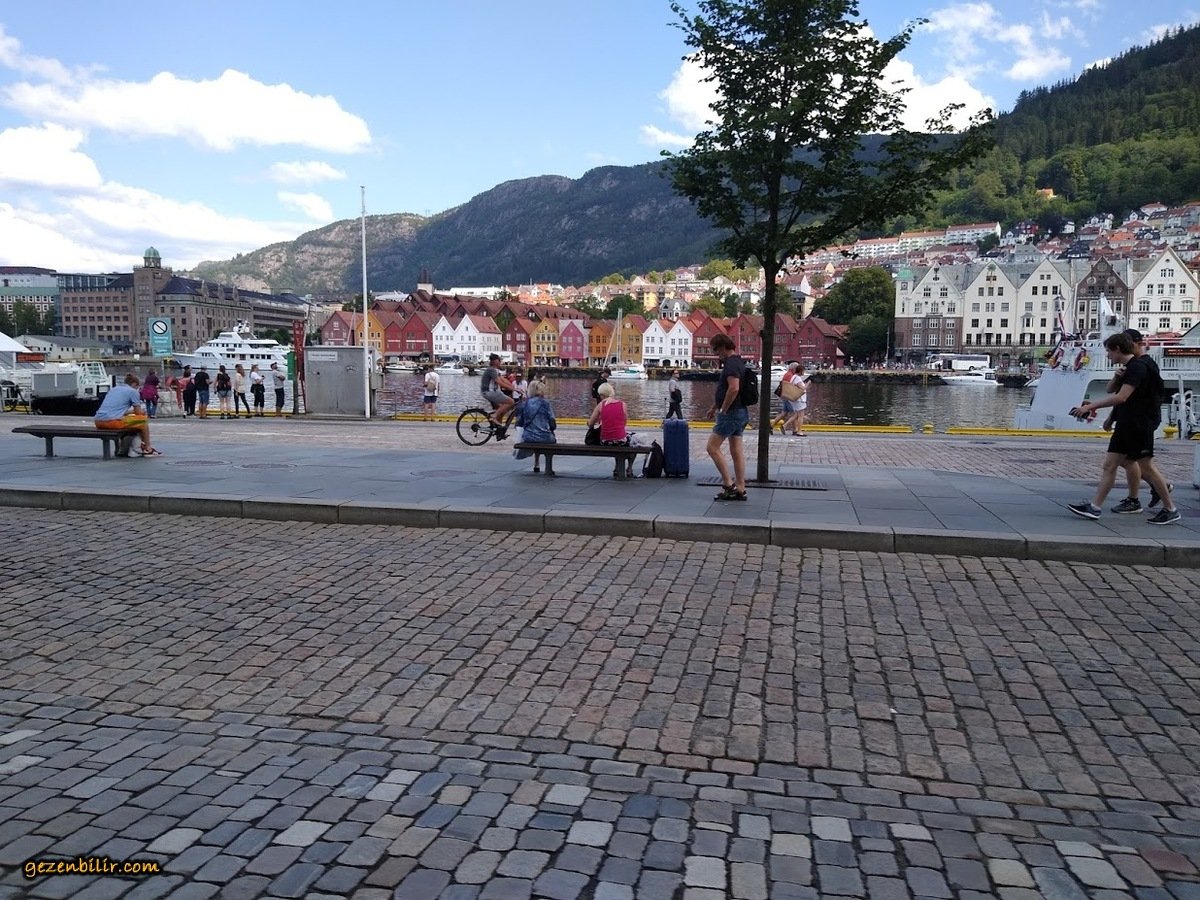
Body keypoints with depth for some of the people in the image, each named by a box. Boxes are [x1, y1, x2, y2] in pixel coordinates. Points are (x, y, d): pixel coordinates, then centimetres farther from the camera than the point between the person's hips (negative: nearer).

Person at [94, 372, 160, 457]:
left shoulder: (113, 389, 26)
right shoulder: (133, 391, 5)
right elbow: (138, 412, 9)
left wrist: (131, 411, 45)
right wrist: (143, 411, 32)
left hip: (98, 421, 8)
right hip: (112, 421, -8)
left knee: (124, 419, 36)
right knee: (144, 420, 10)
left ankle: (122, 450, 36)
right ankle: (147, 449, 16)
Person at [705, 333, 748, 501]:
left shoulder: (731, 364, -15)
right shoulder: (738, 363, 18)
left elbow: (734, 388, -30)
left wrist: (723, 409, -20)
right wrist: (714, 406, 28)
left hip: (731, 413, -10)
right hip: (741, 412, 10)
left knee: (712, 447, -6)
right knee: (736, 452, 9)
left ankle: (728, 483, -6)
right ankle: (740, 489, 10)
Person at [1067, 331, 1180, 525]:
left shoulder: (1137, 367, -16)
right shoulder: (1129, 368, 15)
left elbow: (1121, 397, -25)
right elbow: (1113, 393, 26)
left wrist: (1090, 406, -24)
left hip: (1140, 425, -9)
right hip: (1126, 425, 10)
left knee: (1146, 467, -1)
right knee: (1109, 464, 4)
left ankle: (1171, 510, 11)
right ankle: (1094, 507, 2)